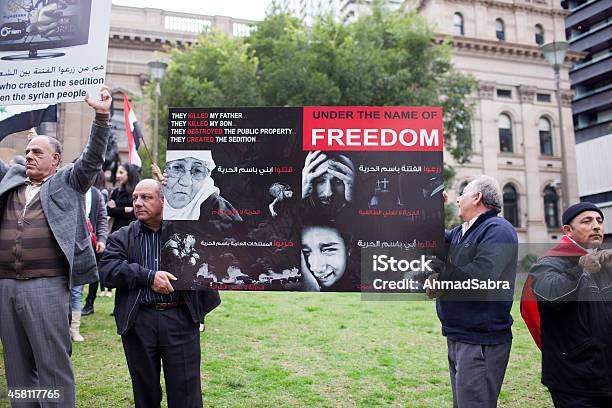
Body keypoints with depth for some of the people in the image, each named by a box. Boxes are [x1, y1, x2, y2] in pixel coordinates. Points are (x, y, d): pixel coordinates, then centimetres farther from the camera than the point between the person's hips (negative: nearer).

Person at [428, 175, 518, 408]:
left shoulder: (498, 230, -15)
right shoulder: (460, 232, 16)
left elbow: (480, 276, -28)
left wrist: (440, 282, -14)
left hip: (481, 342, -10)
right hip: (457, 338, 10)